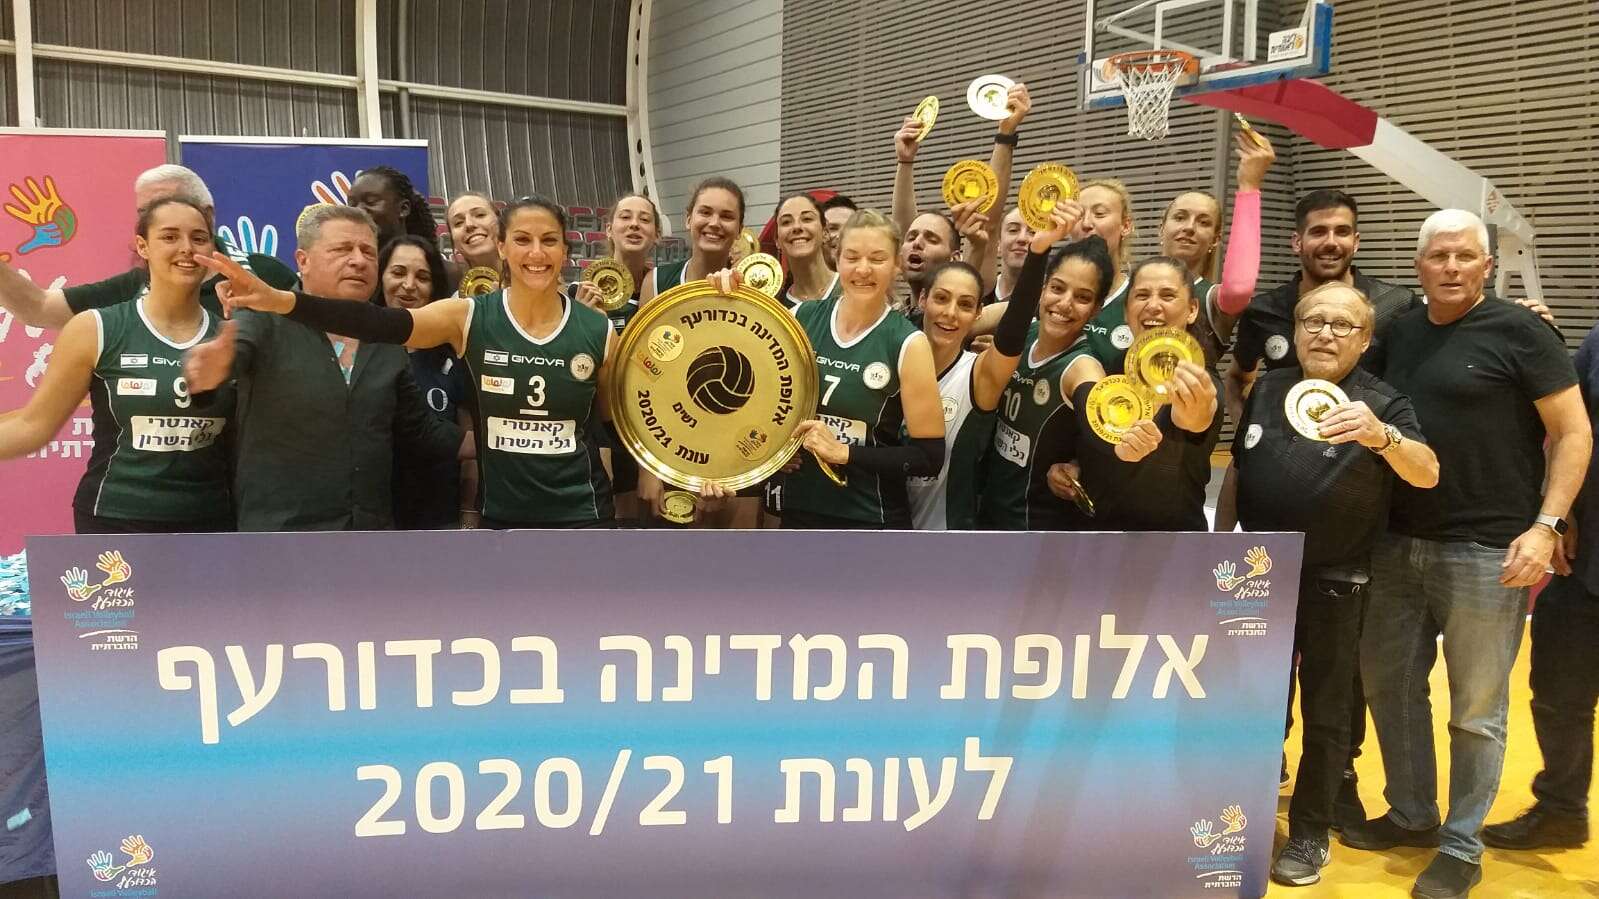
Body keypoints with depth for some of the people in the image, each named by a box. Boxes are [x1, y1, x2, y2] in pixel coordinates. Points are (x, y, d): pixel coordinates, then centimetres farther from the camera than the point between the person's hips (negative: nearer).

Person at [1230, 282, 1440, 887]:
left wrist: (1381, 435, -46)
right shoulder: (1268, 388, 2)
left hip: (1333, 584, -4)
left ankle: (1310, 835, 22)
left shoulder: (1383, 405, -10)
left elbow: (1427, 474, -26)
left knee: (1325, 714, 7)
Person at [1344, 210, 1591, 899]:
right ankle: (1412, 814, 33)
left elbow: (1574, 433, -7)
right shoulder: (1399, 333, 9)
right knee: (1388, 684, 14)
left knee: (1476, 708, 5)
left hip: (1485, 553, -6)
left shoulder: (1518, 331, -6)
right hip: (1398, 544, 6)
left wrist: (1546, 525, -16)